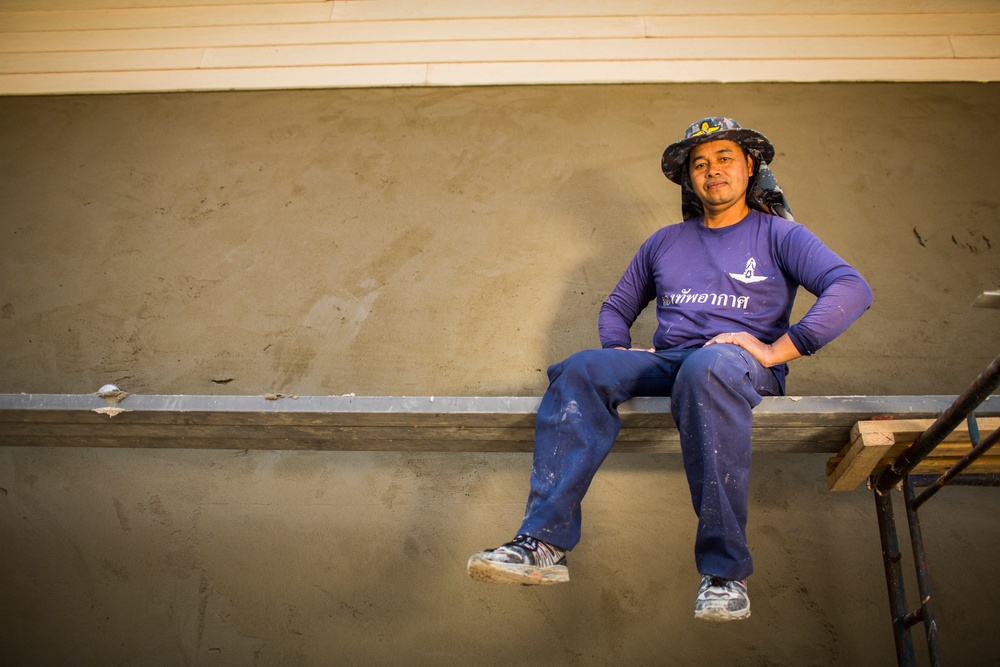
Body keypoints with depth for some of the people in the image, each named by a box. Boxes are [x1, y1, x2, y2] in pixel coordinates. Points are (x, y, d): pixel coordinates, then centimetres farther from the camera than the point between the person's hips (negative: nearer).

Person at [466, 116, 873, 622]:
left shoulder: (778, 235, 12)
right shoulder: (664, 243, 26)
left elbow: (852, 289, -3)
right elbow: (616, 308, 30)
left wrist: (775, 350, -15)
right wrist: (622, 356, 7)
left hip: (744, 367, -4)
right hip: (666, 365, 4)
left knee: (708, 367, -40)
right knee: (581, 370, -25)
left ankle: (724, 571, -37)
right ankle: (544, 545, -36)